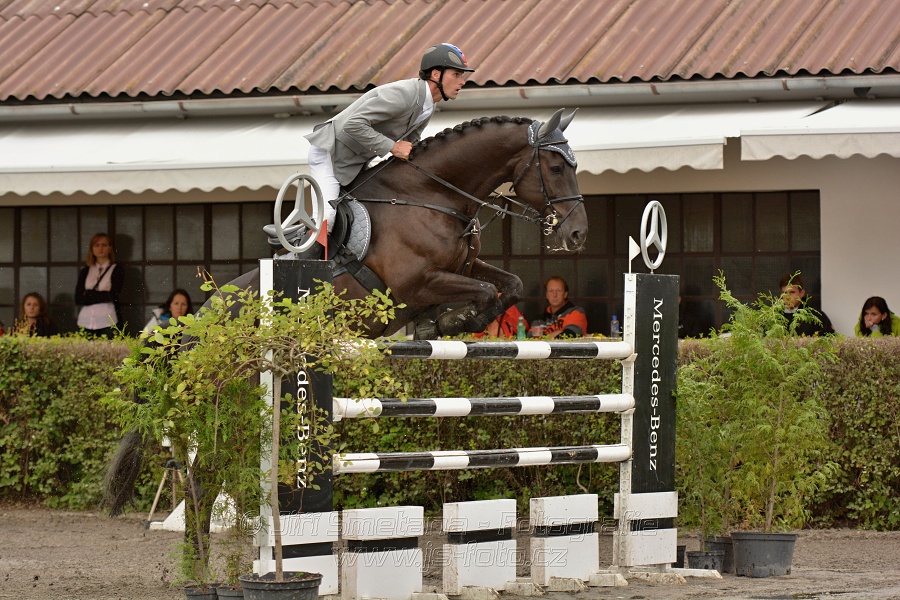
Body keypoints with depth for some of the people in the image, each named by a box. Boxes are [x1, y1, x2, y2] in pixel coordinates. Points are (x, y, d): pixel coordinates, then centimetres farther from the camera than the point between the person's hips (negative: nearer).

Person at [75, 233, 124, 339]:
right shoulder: (85, 271, 15)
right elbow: (78, 299, 4)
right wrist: (103, 295, -4)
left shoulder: (117, 270, 6)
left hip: (107, 322, -3)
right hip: (86, 321, 3)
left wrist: (89, 294, -1)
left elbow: (113, 296, -7)